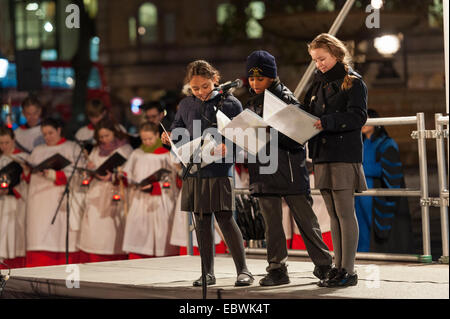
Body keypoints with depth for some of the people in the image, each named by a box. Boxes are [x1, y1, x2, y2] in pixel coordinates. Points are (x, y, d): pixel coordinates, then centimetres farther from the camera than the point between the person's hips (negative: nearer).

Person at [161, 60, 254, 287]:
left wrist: (227, 146, -21)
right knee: (202, 222, 6)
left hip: (220, 170, -4)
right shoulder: (186, 105, 11)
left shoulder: (230, 103, 0)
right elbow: (178, 128, 20)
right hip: (194, 170, 4)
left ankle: (243, 270, -2)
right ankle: (208, 273, 13)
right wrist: (169, 138, -3)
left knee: (225, 219, -8)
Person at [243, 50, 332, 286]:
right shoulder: (252, 102, 14)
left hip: (289, 168, -5)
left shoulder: (286, 98, -6)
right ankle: (277, 269, 11)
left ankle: (323, 265, 11)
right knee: (271, 222, 6)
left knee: (305, 219, 1)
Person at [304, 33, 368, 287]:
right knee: (333, 214, 8)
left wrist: (327, 122, -25)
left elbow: (358, 116, -14)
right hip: (322, 154, 7)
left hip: (345, 155, -7)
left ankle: (348, 270, -6)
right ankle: (338, 267, 11)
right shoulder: (319, 83, 19)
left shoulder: (353, 81, -3)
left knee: (345, 213, -7)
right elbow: (312, 114, 23)